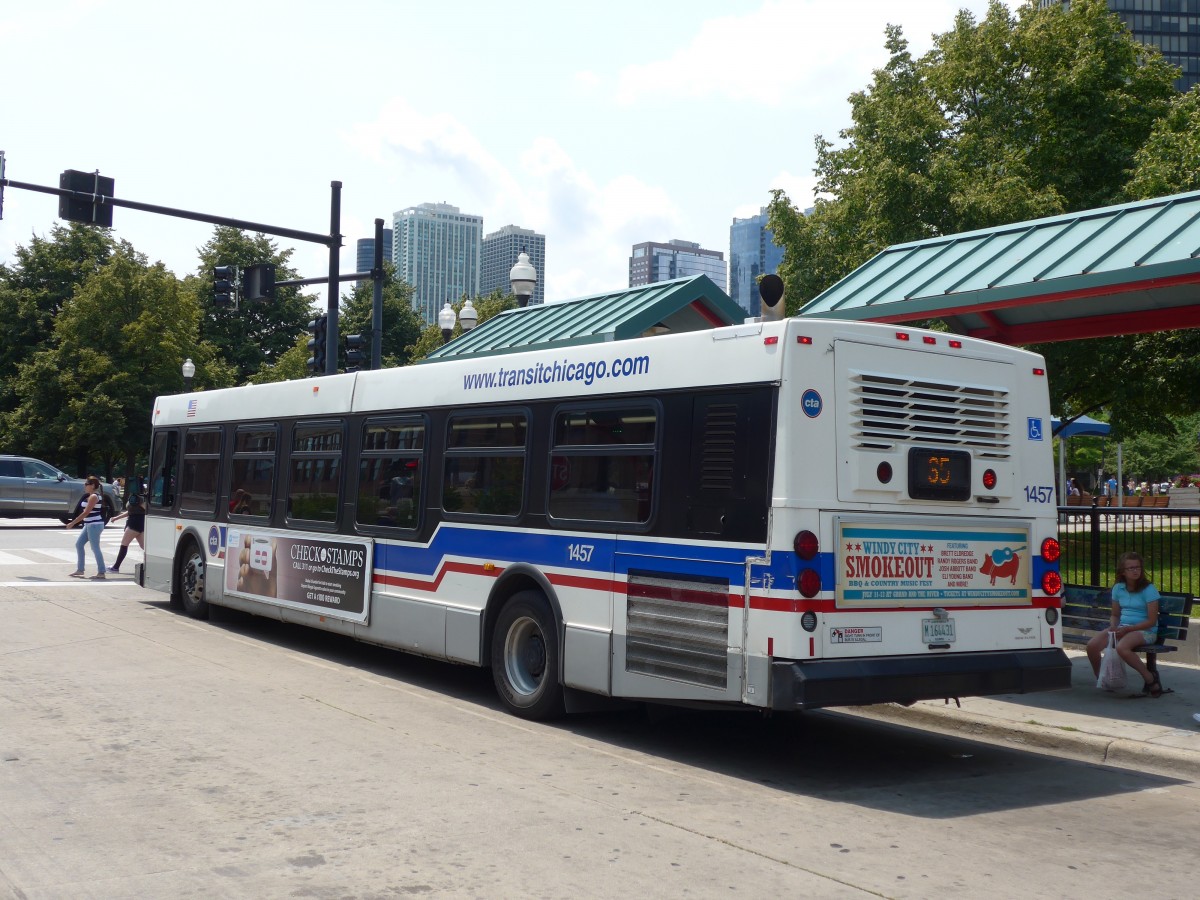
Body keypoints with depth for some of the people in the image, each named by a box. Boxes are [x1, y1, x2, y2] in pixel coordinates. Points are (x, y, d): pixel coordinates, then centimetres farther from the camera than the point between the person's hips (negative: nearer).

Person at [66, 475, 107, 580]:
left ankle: (101, 573, -5)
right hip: (89, 525, 10)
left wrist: (72, 523, -19)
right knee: (79, 544, 12)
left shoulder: (94, 497, -15)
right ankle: (80, 570, 17)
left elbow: (86, 513, -20)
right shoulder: (91, 496, 14)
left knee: (95, 548, -8)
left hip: (94, 525, -10)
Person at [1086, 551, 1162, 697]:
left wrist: (1127, 629, -18)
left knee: (1122, 647, -37)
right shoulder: (1118, 588, 9)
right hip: (1122, 628, 5)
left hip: (1145, 630, -5)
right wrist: (1113, 626, -4)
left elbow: (1152, 621, -10)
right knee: (1092, 645, -19)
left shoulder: (1149, 590, -7)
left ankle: (1150, 678, -18)